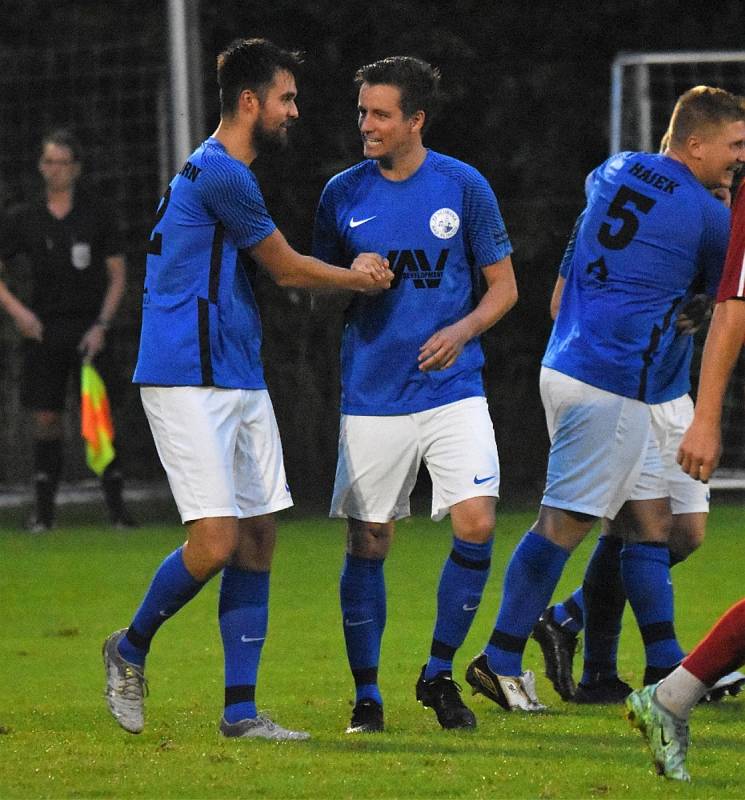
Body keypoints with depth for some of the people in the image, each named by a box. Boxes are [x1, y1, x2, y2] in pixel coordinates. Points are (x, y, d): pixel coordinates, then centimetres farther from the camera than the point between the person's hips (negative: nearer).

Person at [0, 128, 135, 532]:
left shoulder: (97, 212, 2)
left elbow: (118, 275, 3)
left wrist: (101, 326, -8)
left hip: (89, 328, -1)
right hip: (44, 329, 1)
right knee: (45, 419, -1)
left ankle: (116, 506, -3)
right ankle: (44, 510, 5)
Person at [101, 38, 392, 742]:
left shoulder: (218, 172, 18)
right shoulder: (219, 174, -14)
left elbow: (272, 272, 26)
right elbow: (286, 269, -3)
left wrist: (351, 273, 17)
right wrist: (358, 280, 13)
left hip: (240, 384, 10)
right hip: (188, 384, -10)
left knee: (257, 538, 4)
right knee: (216, 542, -14)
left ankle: (241, 710, 5)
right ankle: (130, 650, 10)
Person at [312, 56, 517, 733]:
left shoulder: (463, 187, -1)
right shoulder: (343, 193, 3)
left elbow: (502, 285, 6)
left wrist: (462, 330, -11)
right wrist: (353, 282, -7)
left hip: (453, 390, -1)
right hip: (372, 396, 1)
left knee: (475, 525, -13)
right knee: (367, 544, 1)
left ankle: (440, 673, 5)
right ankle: (366, 694, 13)